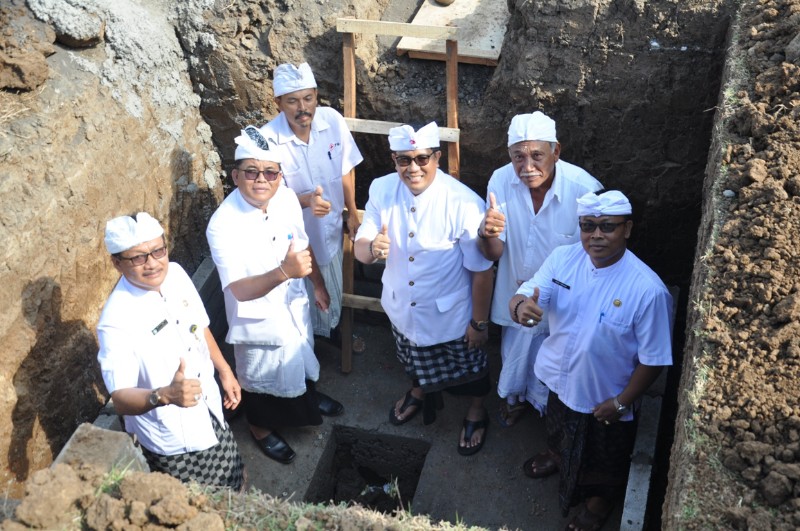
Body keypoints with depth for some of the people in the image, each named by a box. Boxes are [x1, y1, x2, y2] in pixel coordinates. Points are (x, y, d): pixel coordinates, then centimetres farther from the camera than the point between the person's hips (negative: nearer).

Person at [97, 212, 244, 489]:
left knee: (234, 483, 28)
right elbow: (121, 399, -34)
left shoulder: (175, 273, -10)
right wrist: (165, 395, -52)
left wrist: (224, 371, 11)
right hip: (172, 442, -7)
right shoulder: (116, 322, -32)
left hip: (210, 414, 7)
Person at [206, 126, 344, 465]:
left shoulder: (286, 198, -15)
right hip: (258, 317, -5)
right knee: (261, 376, 19)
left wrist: (317, 283, 15)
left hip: (294, 303, 6)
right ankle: (261, 428, 49)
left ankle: (307, 395, 62)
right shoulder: (223, 225, -33)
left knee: (301, 357, 31)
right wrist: (284, 271, -54)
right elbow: (241, 290, -39)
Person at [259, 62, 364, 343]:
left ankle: (335, 328, 56)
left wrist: (352, 213, 2)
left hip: (331, 226, 4)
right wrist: (305, 200, -39)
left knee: (334, 288, 27)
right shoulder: (268, 139, -29)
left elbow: (345, 170, -3)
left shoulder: (333, 120, -18)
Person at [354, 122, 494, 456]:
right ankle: (420, 392, 64)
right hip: (402, 309, 4)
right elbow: (360, 249, -11)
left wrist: (479, 322, -11)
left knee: (467, 370, 23)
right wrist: (371, 248, -36)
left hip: (450, 316, -4)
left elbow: (481, 270, -20)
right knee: (418, 365, 32)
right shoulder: (382, 191, -16)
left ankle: (476, 413, 53)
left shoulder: (464, 203, -30)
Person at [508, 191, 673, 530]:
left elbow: (653, 359, -21)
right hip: (560, 380, 4)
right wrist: (521, 307, -44)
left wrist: (622, 402, -15)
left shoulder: (647, 289, -31)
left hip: (607, 396, -4)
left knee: (605, 458, 25)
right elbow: (523, 295, -19)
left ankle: (601, 498, 55)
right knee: (560, 430, 35)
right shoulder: (563, 258, -18)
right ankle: (557, 456, 68)